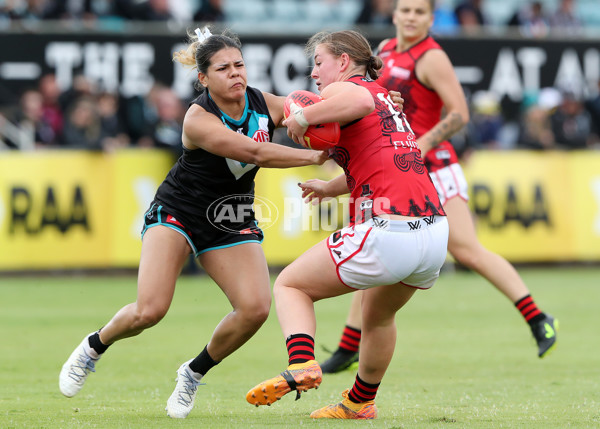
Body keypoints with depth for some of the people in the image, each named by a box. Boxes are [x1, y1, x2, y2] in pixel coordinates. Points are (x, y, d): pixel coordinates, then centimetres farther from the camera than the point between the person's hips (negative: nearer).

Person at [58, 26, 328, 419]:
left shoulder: (263, 104, -8)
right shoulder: (199, 118, -25)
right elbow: (255, 152, -36)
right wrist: (314, 156, -37)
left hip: (234, 221, 5)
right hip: (178, 212, -5)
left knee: (255, 307, -18)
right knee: (150, 310, -20)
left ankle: (194, 373, 8)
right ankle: (94, 347, 15)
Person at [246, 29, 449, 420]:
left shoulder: (343, 90, 1)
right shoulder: (386, 98, 26)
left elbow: (361, 101, -26)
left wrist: (304, 116, -15)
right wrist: (329, 188, 48)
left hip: (387, 231, -8)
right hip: (435, 232, 8)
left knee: (289, 285, 8)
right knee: (379, 316, 33)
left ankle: (302, 364, -16)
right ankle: (361, 402, 46)